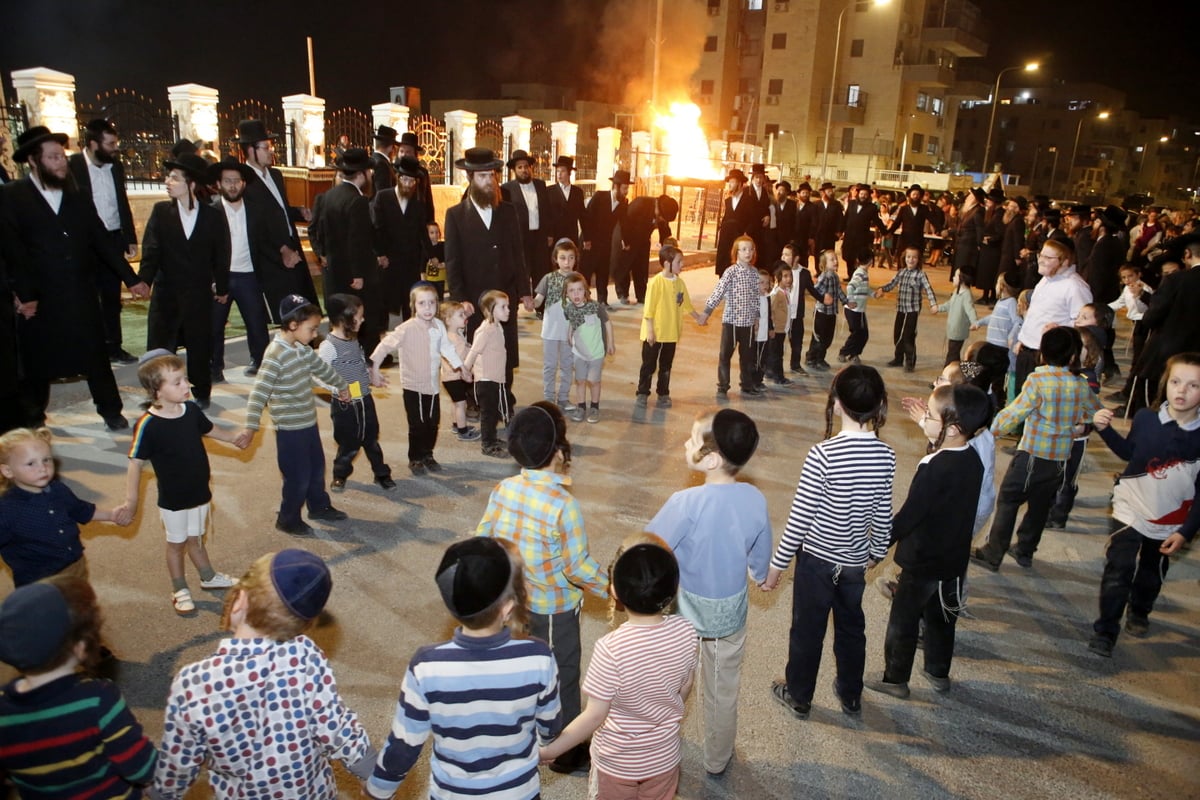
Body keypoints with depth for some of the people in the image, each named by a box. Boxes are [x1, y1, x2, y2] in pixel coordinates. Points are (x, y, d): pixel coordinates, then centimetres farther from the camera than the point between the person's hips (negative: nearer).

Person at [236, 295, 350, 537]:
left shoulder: (302, 349, 3)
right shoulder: (275, 355, -23)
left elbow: (321, 368, 23)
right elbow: (259, 392, -28)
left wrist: (342, 385, 38)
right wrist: (250, 427, -34)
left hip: (309, 423, 9)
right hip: (290, 429, -9)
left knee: (317, 466, 22)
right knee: (298, 476, 4)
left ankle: (319, 506, 42)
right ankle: (288, 520, 23)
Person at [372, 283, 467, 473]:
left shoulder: (439, 326, -1)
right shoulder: (407, 329, -19)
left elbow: (447, 347, 14)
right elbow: (385, 345, -20)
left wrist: (461, 365, 20)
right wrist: (374, 369, -26)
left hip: (433, 385, 5)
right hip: (413, 386, -5)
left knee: (433, 423, 14)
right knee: (417, 425, 4)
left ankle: (427, 455, 33)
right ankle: (415, 459, 23)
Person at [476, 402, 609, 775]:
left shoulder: (503, 489, -12)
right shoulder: (564, 505, -29)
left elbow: (482, 538, -3)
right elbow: (579, 568, -22)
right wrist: (610, 589, -6)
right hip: (554, 609, -6)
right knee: (562, 677, 15)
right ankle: (567, 752, 34)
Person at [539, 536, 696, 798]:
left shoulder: (611, 649, -34)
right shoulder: (685, 631, -20)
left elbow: (594, 717, -25)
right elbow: (686, 685, -2)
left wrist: (548, 751, -13)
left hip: (617, 762, -3)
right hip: (665, 756, 3)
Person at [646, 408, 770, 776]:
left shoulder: (686, 503, -33)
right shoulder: (756, 500, -18)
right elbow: (759, 560, -3)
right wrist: (760, 577, 19)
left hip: (684, 612, -3)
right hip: (731, 612, 3)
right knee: (723, 691, 25)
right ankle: (717, 760, 47)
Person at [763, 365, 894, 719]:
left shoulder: (823, 455, -26)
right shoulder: (886, 455, -11)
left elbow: (799, 518, -21)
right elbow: (883, 514, 1)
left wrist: (776, 564, -9)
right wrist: (877, 551, 20)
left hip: (817, 559, -4)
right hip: (855, 561, 4)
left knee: (807, 630, 15)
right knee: (851, 627, 24)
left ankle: (799, 697, 35)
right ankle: (851, 696, 43)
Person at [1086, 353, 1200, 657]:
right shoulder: (1145, 418, -14)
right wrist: (1105, 430, -6)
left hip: (1169, 525, 1)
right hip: (1130, 512, -1)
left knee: (1151, 575, 21)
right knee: (1118, 573, -5)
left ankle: (1139, 612, 48)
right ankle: (1105, 631, 9)